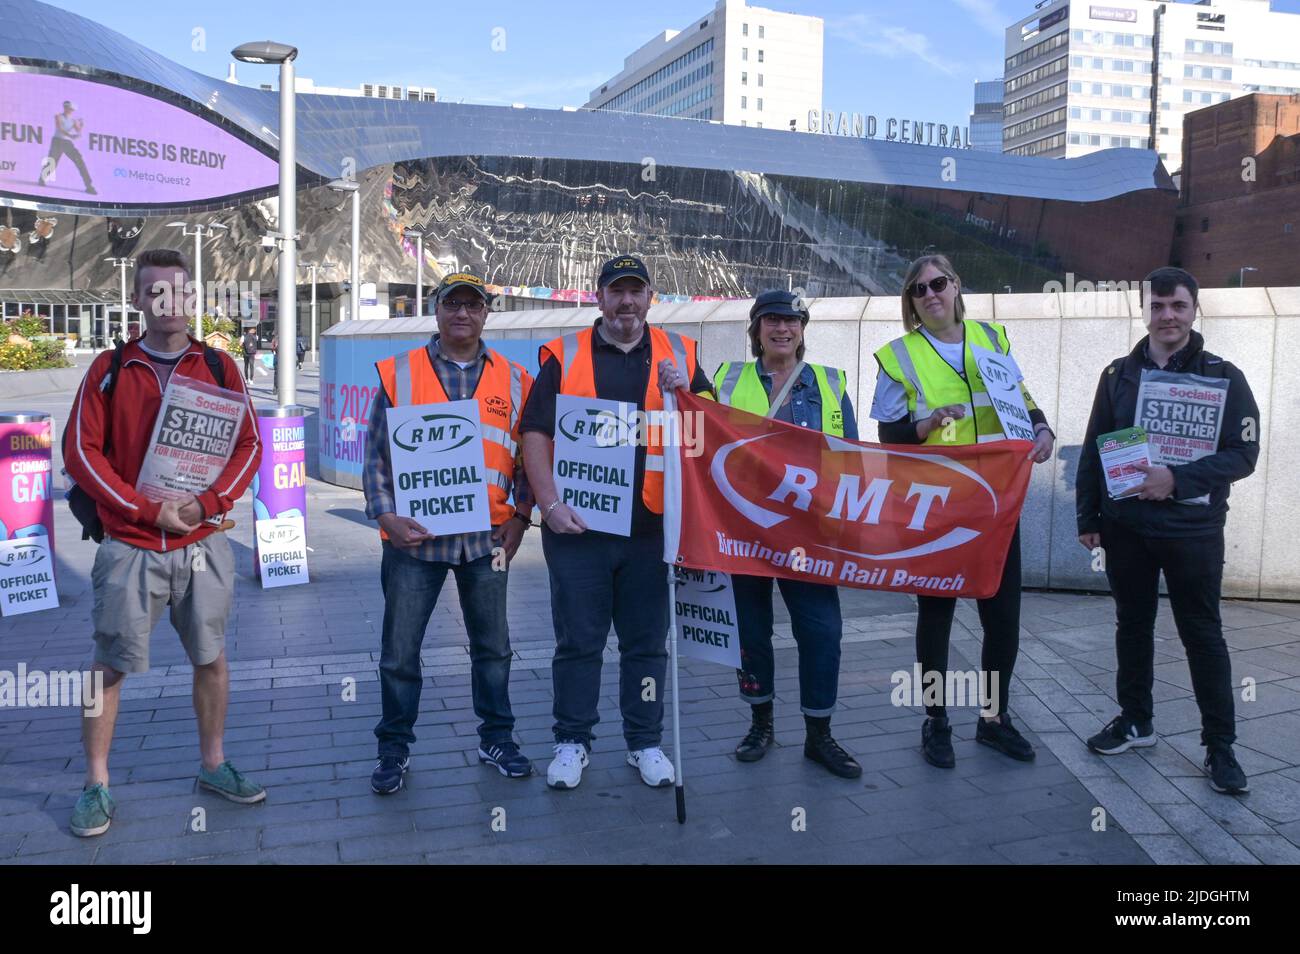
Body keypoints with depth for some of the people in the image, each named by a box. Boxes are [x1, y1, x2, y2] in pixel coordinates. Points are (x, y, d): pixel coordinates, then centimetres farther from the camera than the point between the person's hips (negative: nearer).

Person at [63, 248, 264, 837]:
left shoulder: (219, 367, 4)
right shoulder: (110, 369, 0)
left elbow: (249, 444, 2)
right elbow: (83, 452, -4)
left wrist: (209, 502, -13)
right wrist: (146, 510, -13)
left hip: (204, 544, 2)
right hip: (130, 546, -1)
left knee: (211, 658, 10)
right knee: (110, 664, 5)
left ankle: (213, 765, 26)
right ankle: (96, 784, 18)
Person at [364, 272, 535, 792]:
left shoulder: (514, 380, 7)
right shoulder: (398, 374, 2)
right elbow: (376, 456, 1)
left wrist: (520, 517, 0)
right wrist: (386, 516, -10)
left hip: (487, 538, 2)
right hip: (414, 536, -1)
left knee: (492, 646, 13)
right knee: (399, 651, 5)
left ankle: (496, 739, 29)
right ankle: (394, 749, 22)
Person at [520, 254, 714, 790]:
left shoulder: (678, 354, 10)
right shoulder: (564, 355, 5)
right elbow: (535, 434, 0)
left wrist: (684, 394, -11)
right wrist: (550, 504, -10)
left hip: (652, 526, 2)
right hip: (577, 525, -1)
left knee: (647, 640, 10)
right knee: (578, 639, 6)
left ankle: (645, 742, 23)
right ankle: (572, 741, 20)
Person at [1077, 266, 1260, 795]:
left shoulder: (1223, 376, -5)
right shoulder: (1119, 374, 5)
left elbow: (1242, 454, -10)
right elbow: (1093, 450, 9)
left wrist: (1177, 478, -23)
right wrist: (1088, 517, 5)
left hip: (1192, 531, -3)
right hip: (1126, 528, 3)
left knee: (1203, 636, 4)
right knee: (1132, 626, 14)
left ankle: (1220, 746, 15)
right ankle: (1135, 721, 30)